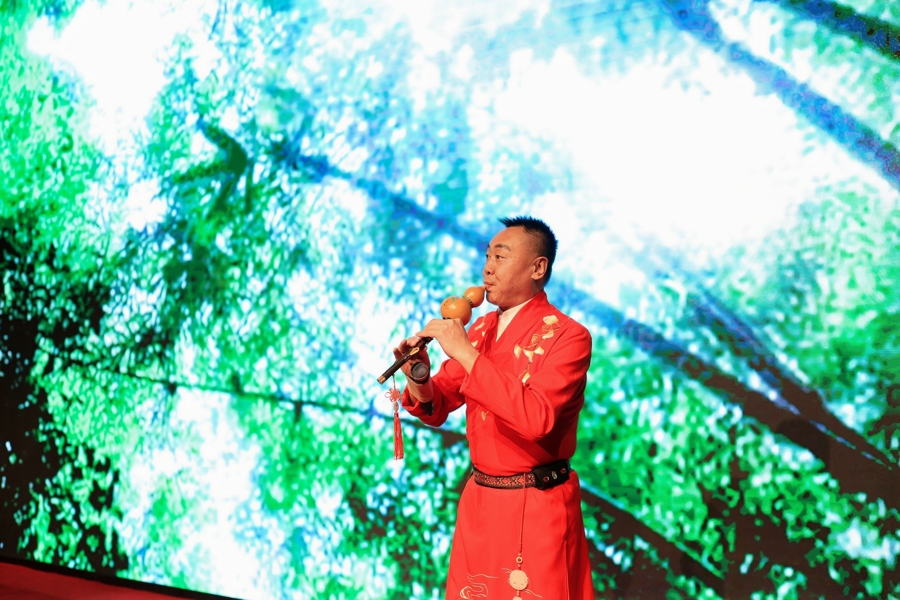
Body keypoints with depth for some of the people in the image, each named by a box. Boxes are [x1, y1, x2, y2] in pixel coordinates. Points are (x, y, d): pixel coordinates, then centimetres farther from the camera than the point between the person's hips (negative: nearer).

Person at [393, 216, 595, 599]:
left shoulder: (567, 336, -13)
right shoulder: (480, 329, 8)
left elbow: (535, 417, -28)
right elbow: (436, 408, 10)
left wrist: (465, 352, -26)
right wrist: (417, 377, -13)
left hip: (536, 512, -6)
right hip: (479, 502, 6)